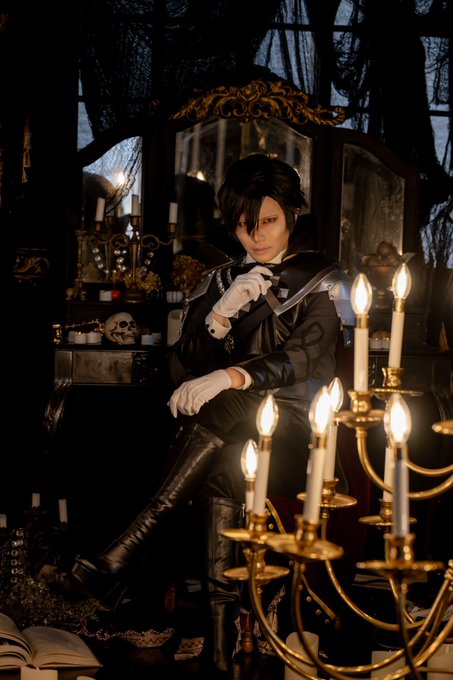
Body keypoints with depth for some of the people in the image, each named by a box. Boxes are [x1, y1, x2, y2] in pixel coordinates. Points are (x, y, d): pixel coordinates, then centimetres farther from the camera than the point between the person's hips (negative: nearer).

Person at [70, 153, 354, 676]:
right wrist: (220, 315, -8)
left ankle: (129, 549, -34)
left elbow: (299, 359, -9)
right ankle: (220, 620, -28)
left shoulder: (323, 283, 7)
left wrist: (229, 378, -25)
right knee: (220, 467, -27)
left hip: (291, 431, -4)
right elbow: (182, 367, 9)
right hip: (225, 432, 4)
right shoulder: (221, 282, 17)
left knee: (228, 403, -32)